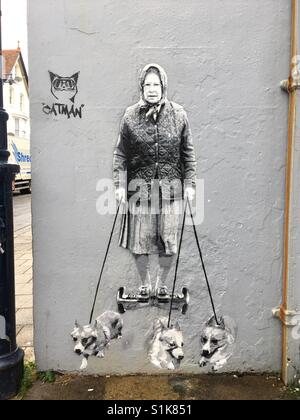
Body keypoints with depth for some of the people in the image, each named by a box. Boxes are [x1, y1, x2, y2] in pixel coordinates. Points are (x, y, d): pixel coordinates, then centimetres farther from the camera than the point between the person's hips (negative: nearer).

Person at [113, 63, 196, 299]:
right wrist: (120, 185, -4)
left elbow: (188, 153, 6)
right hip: (139, 186, 0)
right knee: (139, 239, 5)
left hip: (171, 187, 1)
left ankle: (162, 283, 29)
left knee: (169, 239, 5)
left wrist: (189, 184, 1)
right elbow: (121, 154, 3)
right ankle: (145, 284, 28)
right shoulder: (131, 116, 2)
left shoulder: (178, 115, 3)